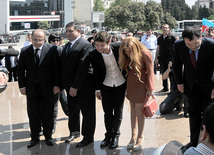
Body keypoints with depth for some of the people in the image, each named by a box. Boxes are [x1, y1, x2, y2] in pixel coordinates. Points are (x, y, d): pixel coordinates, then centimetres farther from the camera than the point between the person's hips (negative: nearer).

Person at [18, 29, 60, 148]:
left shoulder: (52, 50, -5)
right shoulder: (24, 51, 2)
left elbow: (56, 68, -2)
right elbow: (21, 70, 5)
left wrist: (56, 84, -5)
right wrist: (22, 86, -1)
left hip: (47, 88, -2)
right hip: (31, 88, 2)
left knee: (47, 113, 8)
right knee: (33, 114, 8)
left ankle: (48, 136, 23)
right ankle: (34, 137, 21)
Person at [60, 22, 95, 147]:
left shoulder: (85, 45, -15)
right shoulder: (67, 46, 12)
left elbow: (83, 68, -20)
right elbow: (63, 65, 11)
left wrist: (75, 86, -21)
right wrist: (63, 84, 4)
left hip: (84, 86, -8)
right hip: (70, 86, 8)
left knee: (87, 112, 5)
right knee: (72, 110, 19)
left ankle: (88, 137, 17)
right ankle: (74, 132, 38)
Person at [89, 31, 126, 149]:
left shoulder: (119, 47, -22)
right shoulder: (94, 55, -17)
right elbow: (96, 73, -3)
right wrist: (98, 89, 0)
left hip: (120, 84, -1)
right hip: (106, 85, 1)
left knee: (118, 111, 8)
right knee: (107, 112, 6)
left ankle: (116, 135, 25)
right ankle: (108, 134, 24)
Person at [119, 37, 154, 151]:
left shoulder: (144, 54, -13)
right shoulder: (126, 56, 4)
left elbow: (150, 72, -9)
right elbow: (124, 69, 11)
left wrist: (150, 88, -8)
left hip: (141, 84, -6)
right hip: (130, 84, 6)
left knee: (139, 110, -4)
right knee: (133, 109, 8)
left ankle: (140, 137, 9)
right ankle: (133, 135, 15)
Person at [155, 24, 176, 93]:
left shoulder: (172, 37, -2)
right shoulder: (159, 38, 12)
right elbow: (158, 48, 16)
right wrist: (156, 58, 13)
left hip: (170, 57, -5)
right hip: (162, 58, 5)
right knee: (163, 73, 10)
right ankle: (165, 88, 20)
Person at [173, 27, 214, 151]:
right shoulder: (179, 45, -14)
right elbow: (176, 65, 3)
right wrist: (179, 82, 2)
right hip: (191, 86, 3)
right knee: (194, 114, 11)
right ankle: (194, 142, 24)